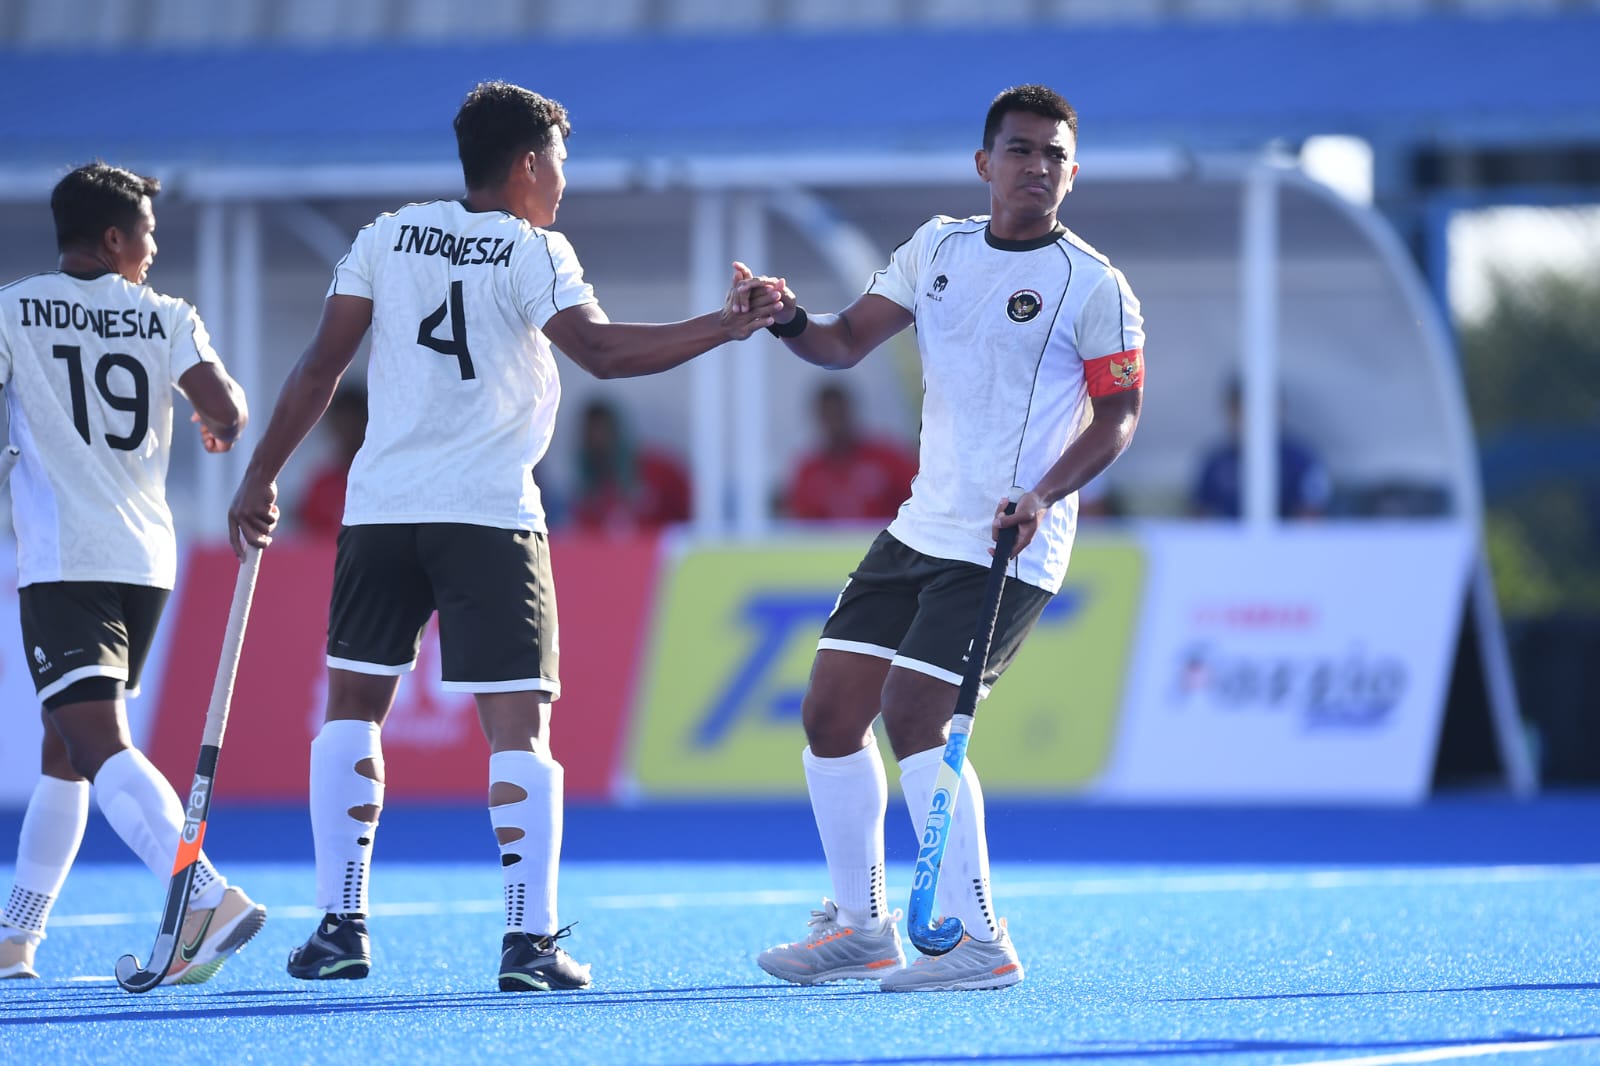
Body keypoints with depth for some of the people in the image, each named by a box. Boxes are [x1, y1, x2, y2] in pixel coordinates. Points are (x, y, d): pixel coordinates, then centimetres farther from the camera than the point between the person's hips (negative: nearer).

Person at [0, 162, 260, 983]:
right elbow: (226, 407, -5)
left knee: (99, 747, -16)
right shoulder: (166, 317, 6)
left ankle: (209, 895, -36)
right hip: (146, 560, 5)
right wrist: (225, 430, 17)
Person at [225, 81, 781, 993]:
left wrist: (263, 477, 13)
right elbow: (602, 350, -17)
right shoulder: (533, 253, -2)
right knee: (519, 721, -3)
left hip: (381, 507, 4)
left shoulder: (390, 235, 8)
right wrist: (724, 328, -13)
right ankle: (531, 937, -12)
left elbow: (322, 365, 7)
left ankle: (342, 927, 10)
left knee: (354, 706, 15)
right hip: (491, 514, -4)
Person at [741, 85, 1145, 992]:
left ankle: (981, 945, -11)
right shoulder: (938, 247, 10)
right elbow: (848, 342, 9)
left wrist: (1044, 495, -22)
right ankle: (861, 926, 19)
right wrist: (791, 322, -13)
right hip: (921, 531, 7)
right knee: (832, 712, 6)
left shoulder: (1093, 286, -7)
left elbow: (1119, 415, -7)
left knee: (913, 715, -16)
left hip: (1008, 547, -7)